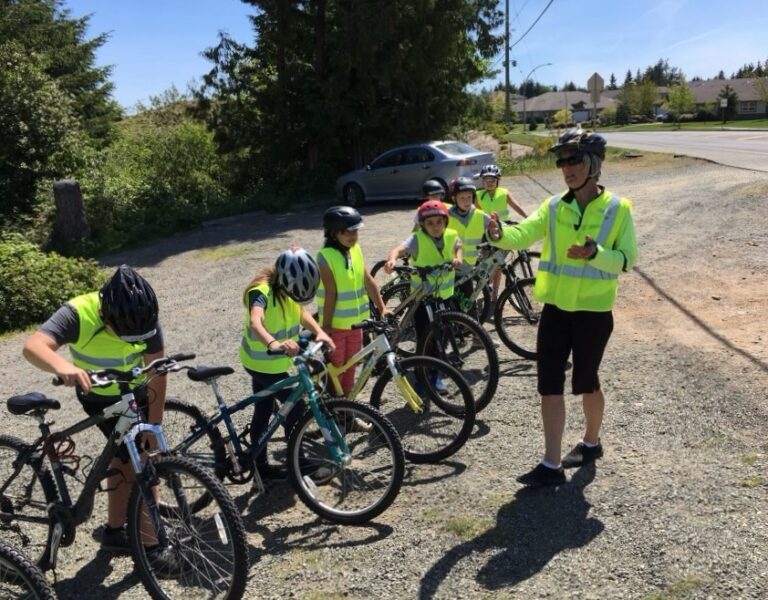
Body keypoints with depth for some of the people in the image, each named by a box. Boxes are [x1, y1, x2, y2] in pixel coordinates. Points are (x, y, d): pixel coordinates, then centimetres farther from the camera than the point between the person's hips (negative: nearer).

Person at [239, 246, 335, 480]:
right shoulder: (262, 292, -31)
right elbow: (255, 323, -48)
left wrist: (319, 332, -21)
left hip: (273, 361, 8)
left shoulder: (287, 287, -5)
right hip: (262, 363, -8)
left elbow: (301, 310, -3)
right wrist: (274, 344, -67)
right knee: (295, 407, -2)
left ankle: (261, 466, 28)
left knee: (263, 412, 16)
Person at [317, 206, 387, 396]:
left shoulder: (356, 250, 0)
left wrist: (382, 308, -6)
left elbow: (369, 281, -1)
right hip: (336, 323, -6)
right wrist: (326, 326, -17)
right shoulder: (326, 257, -18)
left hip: (355, 321, 6)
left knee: (350, 366, 17)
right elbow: (330, 293, -20)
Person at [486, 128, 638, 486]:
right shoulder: (553, 207, 1)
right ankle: (551, 464, 11)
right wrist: (500, 235, -37)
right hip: (555, 309, 3)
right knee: (550, 385, 2)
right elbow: (523, 234, -15)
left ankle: (591, 442, 39)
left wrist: (595, 253, -29)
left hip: (593, 311, -3)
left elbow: (627, 259, -10)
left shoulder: (618, 209, -6)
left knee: (585, 383, 12)